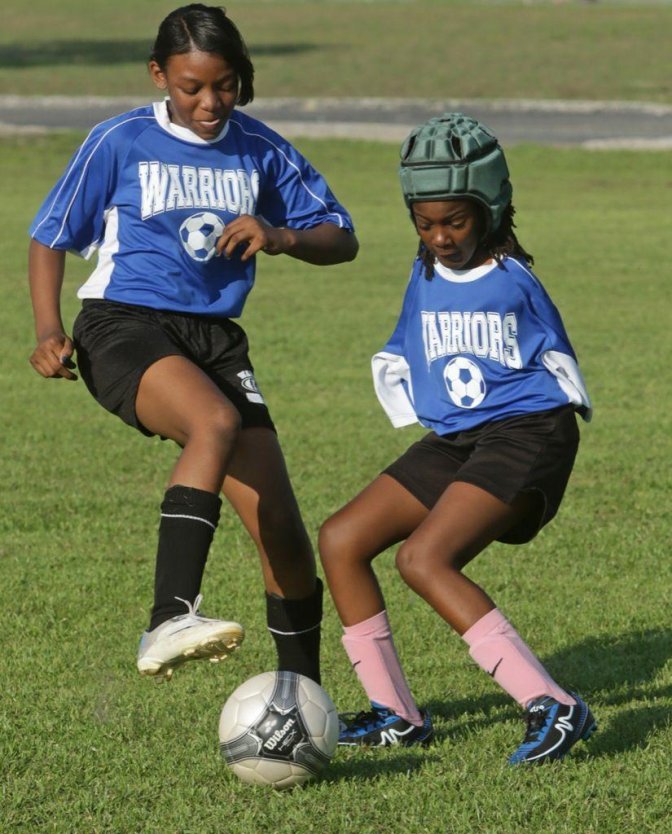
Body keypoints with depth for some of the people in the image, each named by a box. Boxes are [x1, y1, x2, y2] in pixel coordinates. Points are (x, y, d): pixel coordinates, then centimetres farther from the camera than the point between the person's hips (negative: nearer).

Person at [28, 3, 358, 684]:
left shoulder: (259, 150, 7)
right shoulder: (120, 143, -1)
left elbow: (341, 238, 11)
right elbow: (50, 238, 6)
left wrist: (282, 237, -10)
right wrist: (49, 333, -8)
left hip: (215, 339, 5)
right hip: (125, 326, -4)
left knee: (280, 527, -2)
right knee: (217, 422, -37)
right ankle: (169, 620, -48)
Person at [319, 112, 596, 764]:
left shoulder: (513, 282, -6)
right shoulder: (424, 280, 9)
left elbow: (557, 362, 8)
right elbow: (396, 364, 23)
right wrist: (428, 420, 14)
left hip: (524, 435, -8)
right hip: (452, 442, 8)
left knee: (424, 558, -27)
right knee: (340, 540, 2)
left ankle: (551, 706, -32)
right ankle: (395, 714, 9)